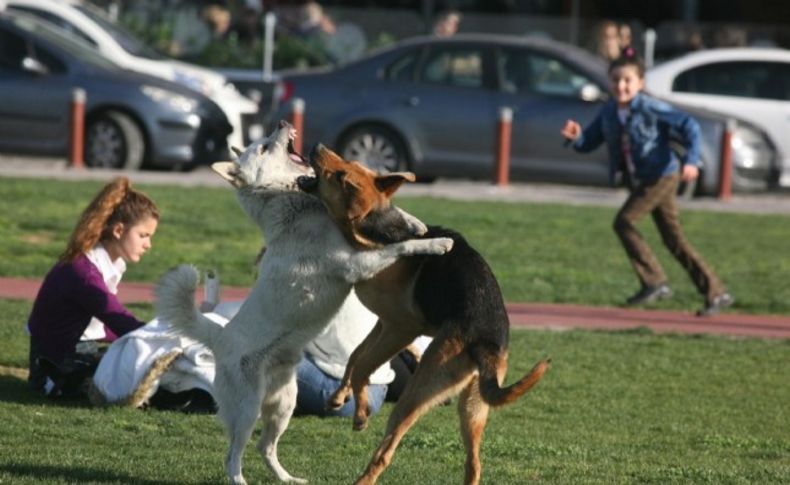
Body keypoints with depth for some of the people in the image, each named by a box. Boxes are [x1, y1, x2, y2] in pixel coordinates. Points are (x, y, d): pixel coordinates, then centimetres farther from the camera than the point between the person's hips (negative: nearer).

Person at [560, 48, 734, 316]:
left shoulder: (650, 108, -15)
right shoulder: (608, 113, 5)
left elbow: (689, 125, -16)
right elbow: (590, 142, 8)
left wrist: (691, 160, -26)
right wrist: (577, 137, -15)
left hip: (662, 176, -8)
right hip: (639, 181, 8)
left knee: (624, 222, -14)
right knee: (673, 239, 7)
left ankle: (654, 282, -6)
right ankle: (716, 292, 11)